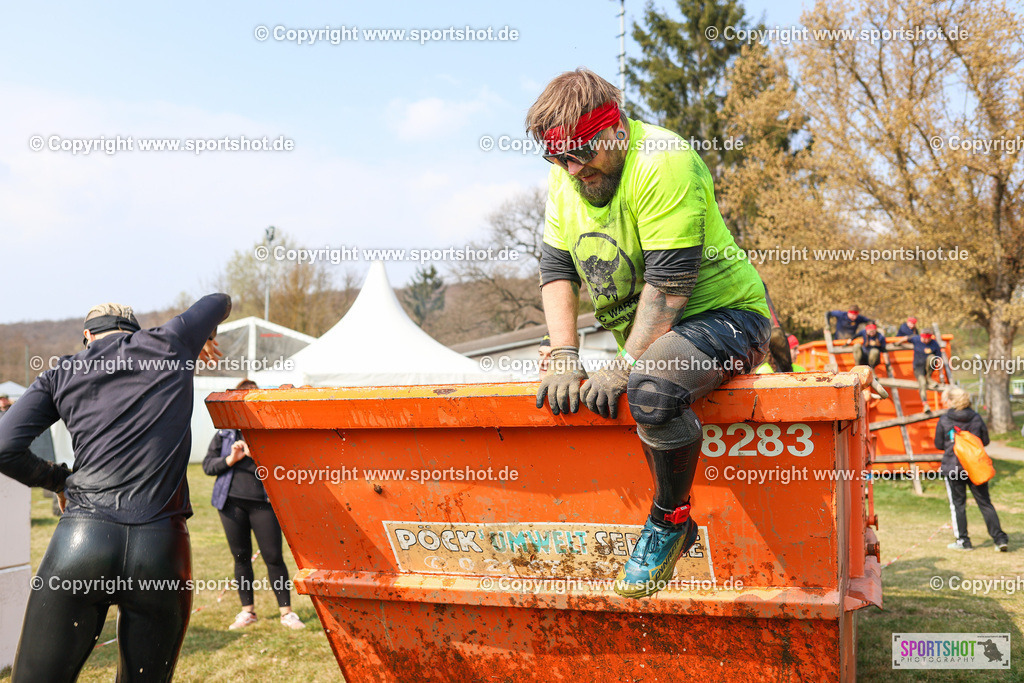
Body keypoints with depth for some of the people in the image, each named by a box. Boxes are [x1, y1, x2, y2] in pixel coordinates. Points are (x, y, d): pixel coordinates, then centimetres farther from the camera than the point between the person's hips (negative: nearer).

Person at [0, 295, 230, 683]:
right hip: (161, 548, 1)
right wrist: (204, 337, 54)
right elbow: (219, 302, 34)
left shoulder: (62, 373, 14)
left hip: (81, 539, 0)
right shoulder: (169, 344, 14)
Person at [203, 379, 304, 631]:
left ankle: (286, 611, 8)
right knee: (241, 557, 10)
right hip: (232, 501, 2)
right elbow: (208, 464, 7)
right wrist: (230, 459, -10)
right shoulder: (226, 431, 8)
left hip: (263, 502, -2)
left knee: (274, 557, -2)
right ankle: (247, 610, 23)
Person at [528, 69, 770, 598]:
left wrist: (625, 368, -27)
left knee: (650, 388, -36)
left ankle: (670, 519, -11)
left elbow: (668, 282, -26)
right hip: (646, 335, 9)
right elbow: (557, 268, 2)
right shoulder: (566, 177, 2)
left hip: (724, 316, -8)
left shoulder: (661, 162, -22)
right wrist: (564, 355, -11)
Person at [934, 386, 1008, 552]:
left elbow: (939, 445, 0)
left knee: (957, 504, 8)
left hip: (953, 468, -3)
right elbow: (985, 440, 7)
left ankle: (963, 541, 12)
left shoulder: (944, 421, -8)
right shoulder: (976, 418, -1)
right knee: (985, 503, 9)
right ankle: (1000, 538, 6)